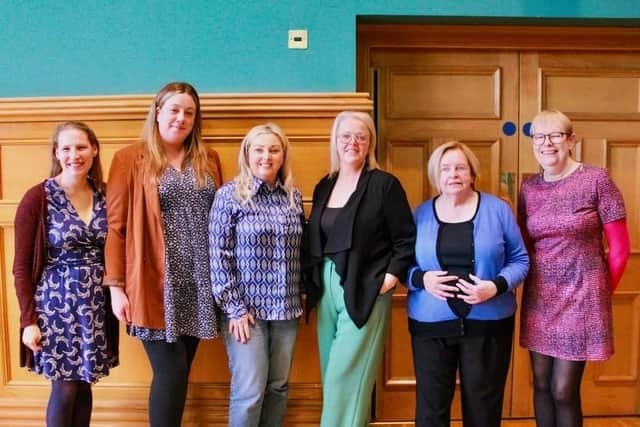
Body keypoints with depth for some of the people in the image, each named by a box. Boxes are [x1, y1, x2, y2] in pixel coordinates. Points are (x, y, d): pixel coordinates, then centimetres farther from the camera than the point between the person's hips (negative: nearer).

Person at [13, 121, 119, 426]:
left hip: (95, 305, 4)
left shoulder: (105, 195, 2)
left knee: (84, 383, 13)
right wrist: (28, 320, -10)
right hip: (57, 303, -4)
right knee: (65, 387, 5)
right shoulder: (37, 198, -10)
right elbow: (21, 267, -7)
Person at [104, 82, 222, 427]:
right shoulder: (130, 159, -1)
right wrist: (116, 285, -8)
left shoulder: (208, 160, 12)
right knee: (171, 372, -1)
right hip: (157, 283, -4)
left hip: (199, 282, 4)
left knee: (180, 370, 12)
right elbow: (116, 226, -4)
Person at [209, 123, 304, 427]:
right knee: (250, 391, -1)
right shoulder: (229, 194, -6)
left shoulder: (294, 196, 7)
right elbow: (218, 256, -9)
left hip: (285, 308, 4)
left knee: (278, 388, 12)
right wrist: (234, 308, -11)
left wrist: (299, 297, 9)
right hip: (246, 308, -4)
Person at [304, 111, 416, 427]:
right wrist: (312, 279, 5)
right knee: (331, 374, 13)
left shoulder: (384, 184, -6)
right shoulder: (324, 186, 11)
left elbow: (407, 240, -6)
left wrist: (392, 276, -15)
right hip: (326, 289, 6)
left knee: (346, 376, -3)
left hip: (365, 291, -6)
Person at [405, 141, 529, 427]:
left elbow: (520, 260, 4)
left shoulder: (497, 210, 1)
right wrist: (421, 279, -15)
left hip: (487, 325, 0)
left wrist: (497, 286, -15)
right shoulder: (420, 214, 4)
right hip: (431, 325, 1)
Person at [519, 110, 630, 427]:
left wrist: (600, 291, 2)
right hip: (539, 298, 4)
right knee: (541, 385, 12)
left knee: (564, 392, 0)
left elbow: (620, 247, -4)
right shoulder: (528, 188, 5)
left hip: (580, 296, -4)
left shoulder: (597, 180, -8)